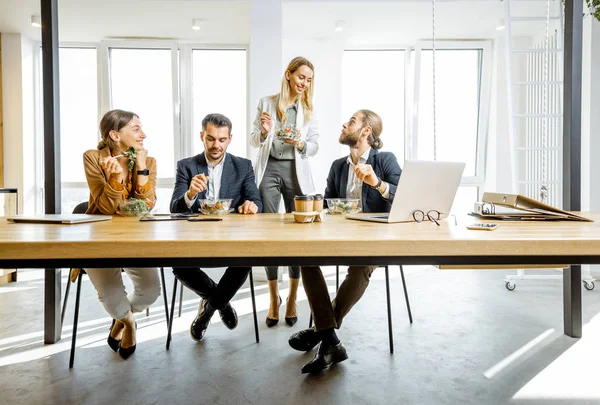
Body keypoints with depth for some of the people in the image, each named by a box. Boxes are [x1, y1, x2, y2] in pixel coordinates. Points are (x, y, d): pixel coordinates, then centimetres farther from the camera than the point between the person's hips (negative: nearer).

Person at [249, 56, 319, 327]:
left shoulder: (309, 109, 8)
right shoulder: (266, 103, 5)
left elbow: (315, 146, 6)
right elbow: (254, 140, 6)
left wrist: (300, 144, -15)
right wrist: (264, 132, -15)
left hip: (296, 171, 1)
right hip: (269, 170, -1)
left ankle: (292, 298, 17)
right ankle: (274, 297, 14)